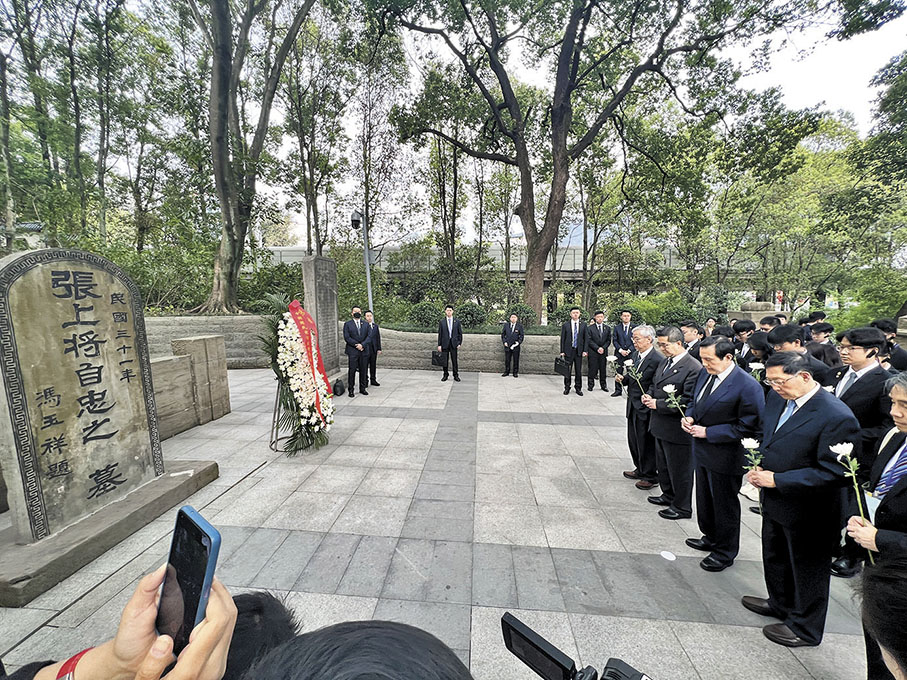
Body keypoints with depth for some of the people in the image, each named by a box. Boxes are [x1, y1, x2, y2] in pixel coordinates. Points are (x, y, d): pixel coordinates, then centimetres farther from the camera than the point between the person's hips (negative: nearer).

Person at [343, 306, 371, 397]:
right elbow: (346, 337, -5)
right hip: (352, 351, -3)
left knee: (363, 370, 7)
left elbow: (368, 337, 5)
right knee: (352, 370, -2)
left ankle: (362, 388, 17)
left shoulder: (366, 324, 13)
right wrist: (356, 345, -12)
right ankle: (351, 390, 6)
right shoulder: (347, 324, 4)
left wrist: (362, 345, -11)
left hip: (364, 350, 3)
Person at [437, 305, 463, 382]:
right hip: (445, 344, 0)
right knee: (445, 361, 4)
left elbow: (460, 333, 7)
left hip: (454, 344, 0)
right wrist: (439, 345, -1)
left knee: (454, 361, 3)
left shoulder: (457, 321, 6)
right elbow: (440, 334, 4)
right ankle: (445, 375, 18)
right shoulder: (441, 322, 4)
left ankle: (456, 375, 13)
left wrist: (459, 343, -1)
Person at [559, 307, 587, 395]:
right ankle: (567, 388, 15)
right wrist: (562, 351, -3)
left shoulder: (583, 325, 6)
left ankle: (578, 388, 17)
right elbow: (562, 339, 2)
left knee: (578, 371, 5)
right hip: (568, 351, -1)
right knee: (567, 370, 3)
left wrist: (585, 350, -1)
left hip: (579, 351, 1)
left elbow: (585, 339, 7)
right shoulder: (565, 325, 2)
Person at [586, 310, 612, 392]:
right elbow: (589, 341, -4)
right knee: (592, 369, -2)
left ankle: (604, 385, 14)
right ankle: (590, 385, 8)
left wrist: (603, 348, -7)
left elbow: (608, 340, 8)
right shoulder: (590, 328, 1)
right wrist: (597, 348, -12)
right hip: (593, 352, -3)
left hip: (603, 352, 3)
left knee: (603, 369, 6)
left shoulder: (607, 328, 11)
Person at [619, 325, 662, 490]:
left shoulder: (658, 360, -19)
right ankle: (640, 469, 40)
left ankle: (650, 476, 26)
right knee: (633, 440, 21)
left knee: (647, 443, 7)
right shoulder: (635, 355, 7)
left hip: (646, 408, -8)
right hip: (633, 406, 8)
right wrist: (622, 378, -3)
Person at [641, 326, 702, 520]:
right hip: (660, 425, 9)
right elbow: (655, 384, 20)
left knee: (679, 469, 10)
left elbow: (688, 402, -24)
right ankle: (669, 495, 44)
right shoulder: (664, 361, 7)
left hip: (677, 430, -9)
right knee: (663, 465, 24)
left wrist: (658, 404, -21)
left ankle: (682, 507, 28)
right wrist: (649, 395, -1)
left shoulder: (693, 368, -20)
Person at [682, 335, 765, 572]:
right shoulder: (705, 373, -2)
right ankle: (710, 538, 47)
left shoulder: (747, 386, -24)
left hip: (725, 457, -7)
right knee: (705, 499, 25)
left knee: (725, 505, 14)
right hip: (703, 451, 7)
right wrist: (690, 416, -6)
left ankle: (725, 552, 35)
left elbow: (747, 427, -21)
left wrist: (708, 432, -22)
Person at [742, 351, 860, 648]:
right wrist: (759, 466, -5)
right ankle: (780, 604, 52)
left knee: (808, 570, 17)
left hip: (808, 511, -7)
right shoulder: (777, 398, -4)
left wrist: (777, 479, -25)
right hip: (774, 501, 7)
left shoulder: (837, 417, -26)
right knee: (774, 557, 27)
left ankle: (805, 629, 40)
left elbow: (832, 473, -24)